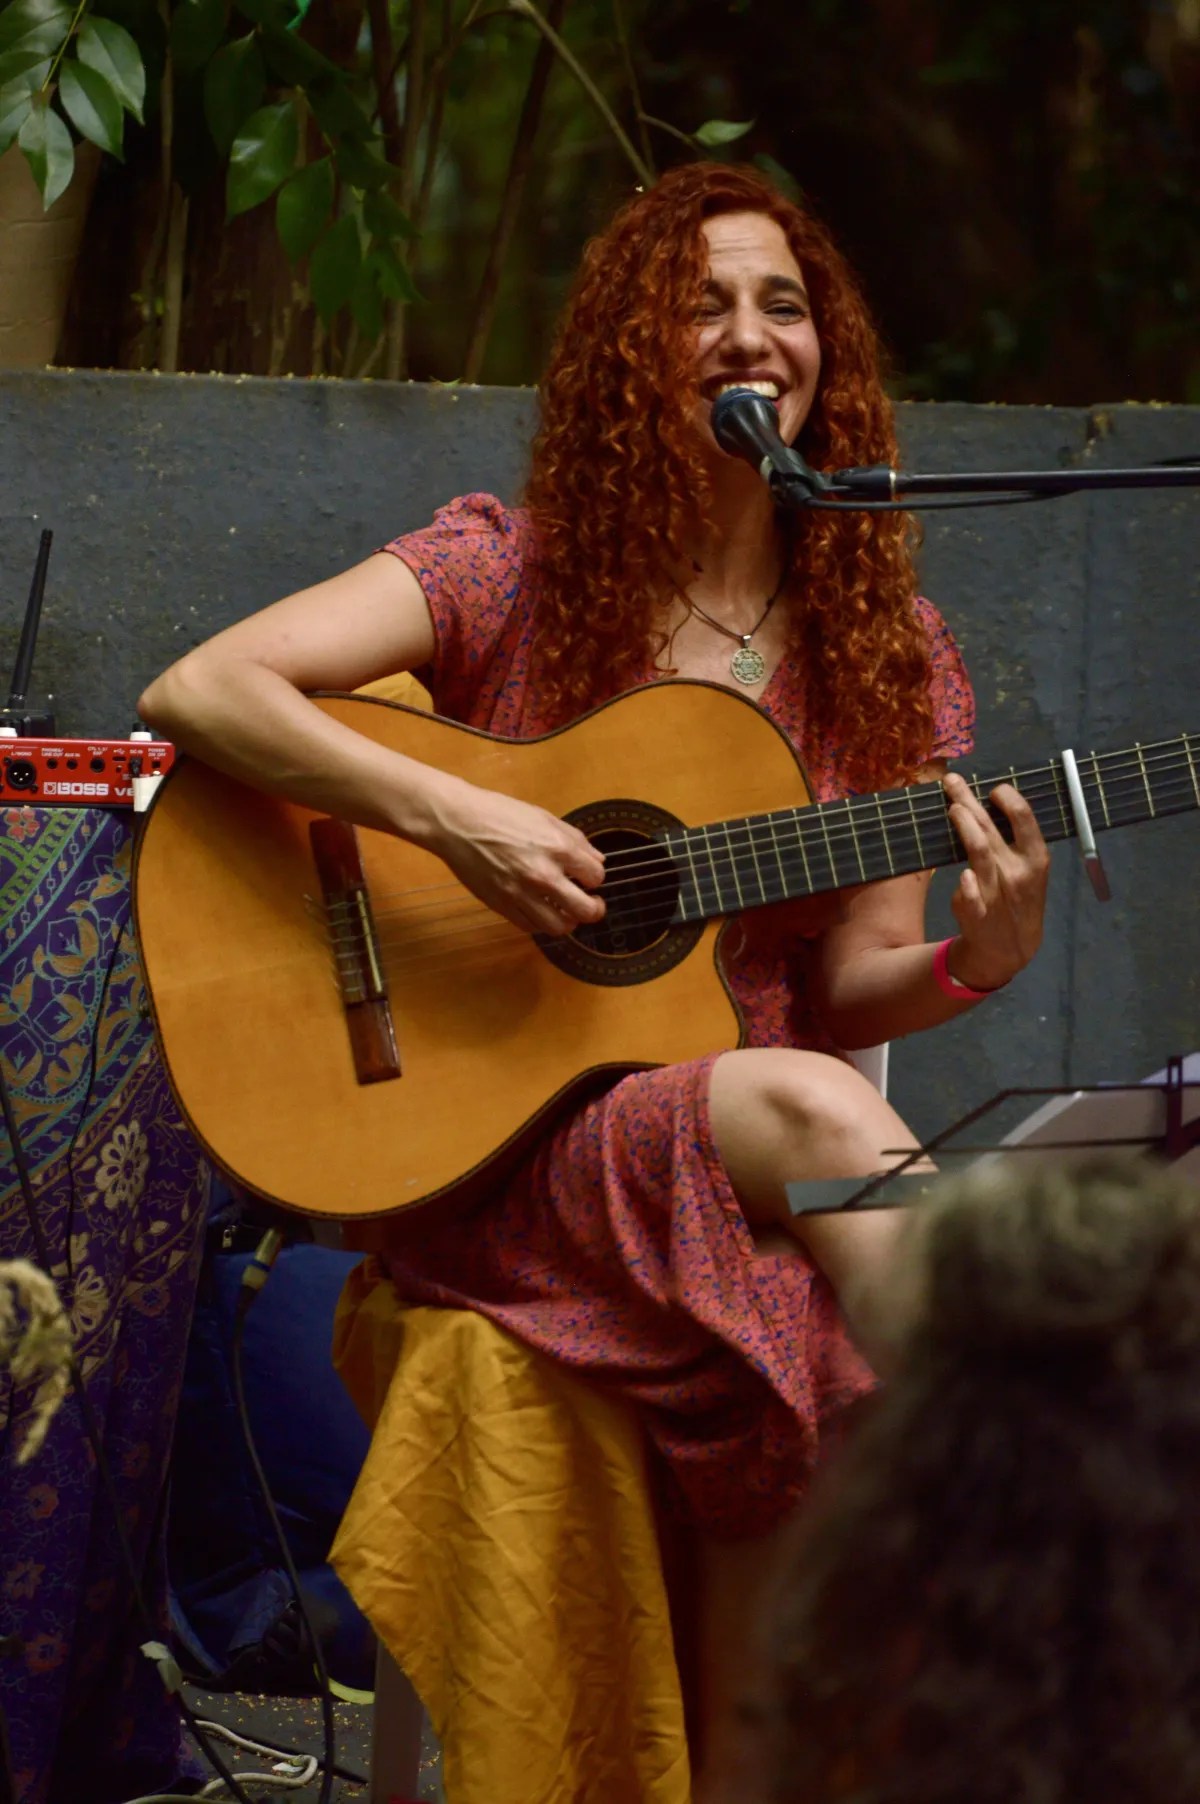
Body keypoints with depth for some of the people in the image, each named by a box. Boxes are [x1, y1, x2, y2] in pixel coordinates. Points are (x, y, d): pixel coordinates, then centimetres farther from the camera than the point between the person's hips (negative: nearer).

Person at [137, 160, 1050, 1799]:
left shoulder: (885, 654, 11)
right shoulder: (512, 571, 2)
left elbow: (846, 990, 10)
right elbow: (195, 694, -8)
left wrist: (978, 961, -12)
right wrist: (451, 817, -18)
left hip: (755, 1140, 4)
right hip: (489, 1152, -4)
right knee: (810, 1111, -33)